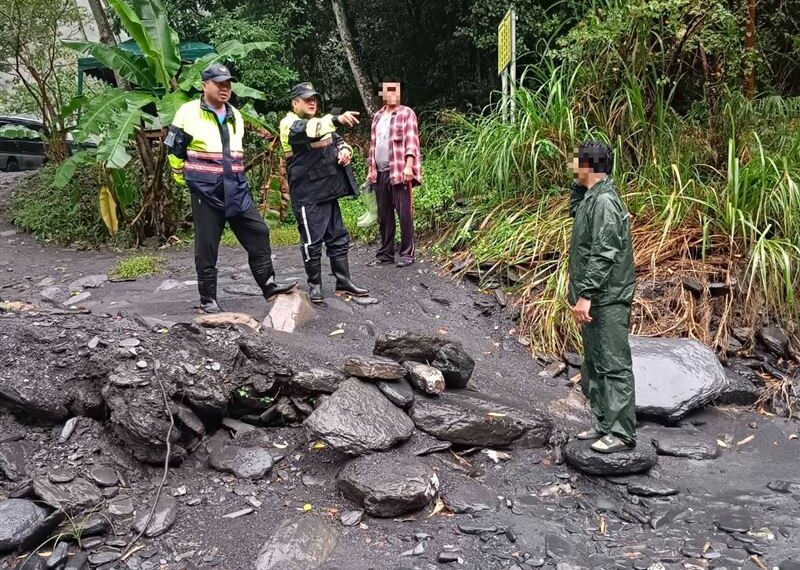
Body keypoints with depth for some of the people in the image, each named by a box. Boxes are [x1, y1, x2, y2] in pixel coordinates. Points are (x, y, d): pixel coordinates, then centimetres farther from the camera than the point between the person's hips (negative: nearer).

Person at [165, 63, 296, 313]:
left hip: (237, 189, 6)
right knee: (206, 247, 0)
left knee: (258, 233, 1)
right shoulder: (189, 113, -6)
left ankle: (268, 285, 10)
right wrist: (182, 177, 8)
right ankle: (208, 300, 10)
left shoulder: (235, 116, 12)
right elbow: (174, 149, 1)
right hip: (205, 191, -5)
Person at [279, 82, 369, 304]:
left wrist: (345, 151, 1)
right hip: (307, 195, -8)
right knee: (312, 241, -3)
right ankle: (315, 285, 10)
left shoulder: (321, 123, 19)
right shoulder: (290, 124, -8)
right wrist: (337, 118, -46)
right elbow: (310, 130, -31)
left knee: (338, 238, 11)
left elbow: (339, 141, 26)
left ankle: (343, 281, 19)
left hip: (328, 191, 8)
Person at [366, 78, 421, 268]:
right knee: (384, 216, 9)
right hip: (380, 173, 6)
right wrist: (370, 169, 16)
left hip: (399, 172, -6)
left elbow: (411, 141, -9)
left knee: (404, 214, -4)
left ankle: (407, 253, 3)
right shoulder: (377, 116, 18)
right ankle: (385, 254, 16)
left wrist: (408, 166, -20)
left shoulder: (406, 113, -1)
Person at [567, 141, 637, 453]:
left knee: (614, 366, -4)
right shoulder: (591, 197, 12)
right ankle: (606, 424, 26)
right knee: (595, 366, 16)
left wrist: (586, 294, -25)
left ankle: (622, 432, 3)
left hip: (607, 301, -11)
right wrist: (579, 185, 17)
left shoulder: (604, 201, -18)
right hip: (595, 299, 11)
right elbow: (574, 209, 34)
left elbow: (603, 254, -24)